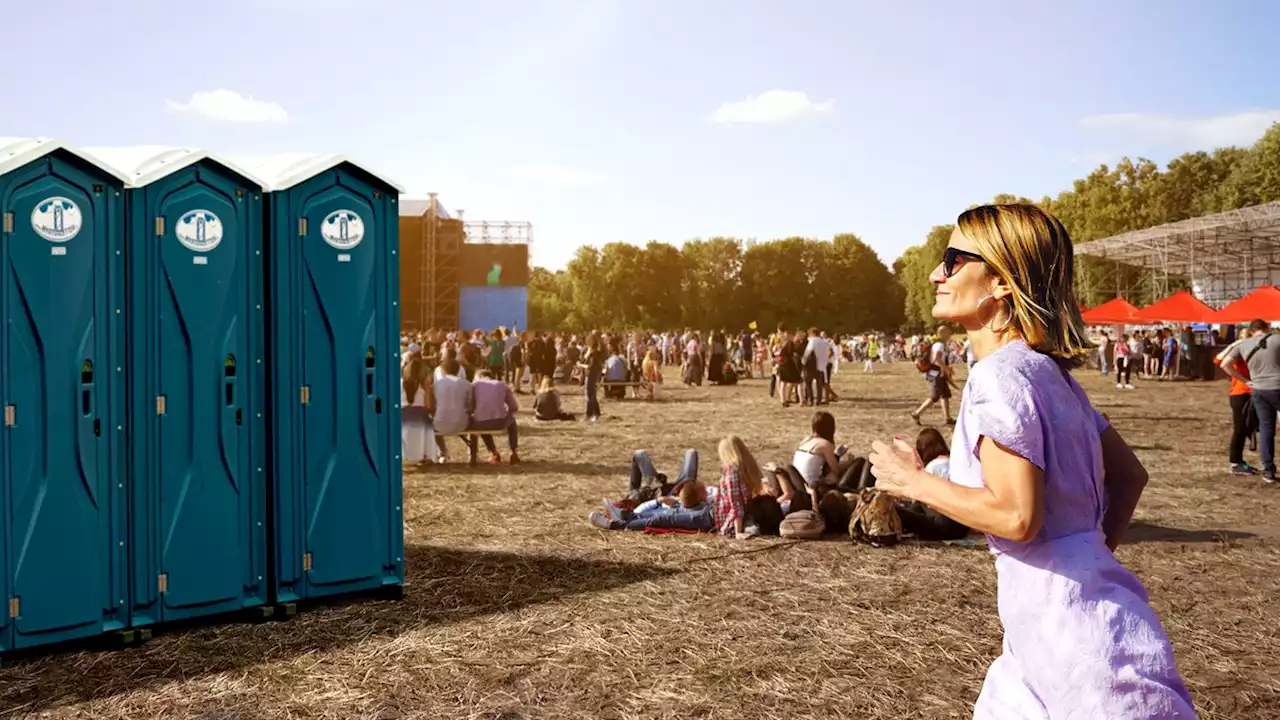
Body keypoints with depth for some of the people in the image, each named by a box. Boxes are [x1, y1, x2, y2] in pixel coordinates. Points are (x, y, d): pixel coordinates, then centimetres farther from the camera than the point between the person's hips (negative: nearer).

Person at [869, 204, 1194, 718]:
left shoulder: (1000, 375, -18)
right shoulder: (1049, 371, 10)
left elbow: (1017, 516, -25)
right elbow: (1129, 476, 15)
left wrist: (915, 482, -13)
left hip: (1080, 632, -9)